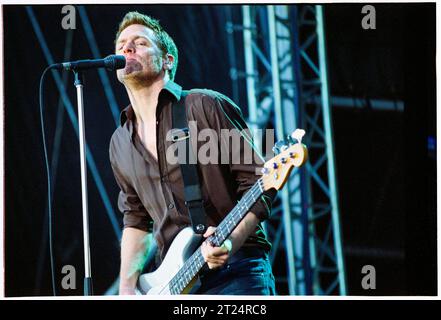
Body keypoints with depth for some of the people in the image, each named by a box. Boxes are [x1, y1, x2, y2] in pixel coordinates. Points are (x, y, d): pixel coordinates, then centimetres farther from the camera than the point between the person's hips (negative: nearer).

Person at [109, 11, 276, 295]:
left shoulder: (207, 107, -2)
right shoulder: (121, 144, 15)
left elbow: (259, 185, -3)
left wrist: (232, 242, -19)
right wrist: (127, 287, 11)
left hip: (235, 272, -5)